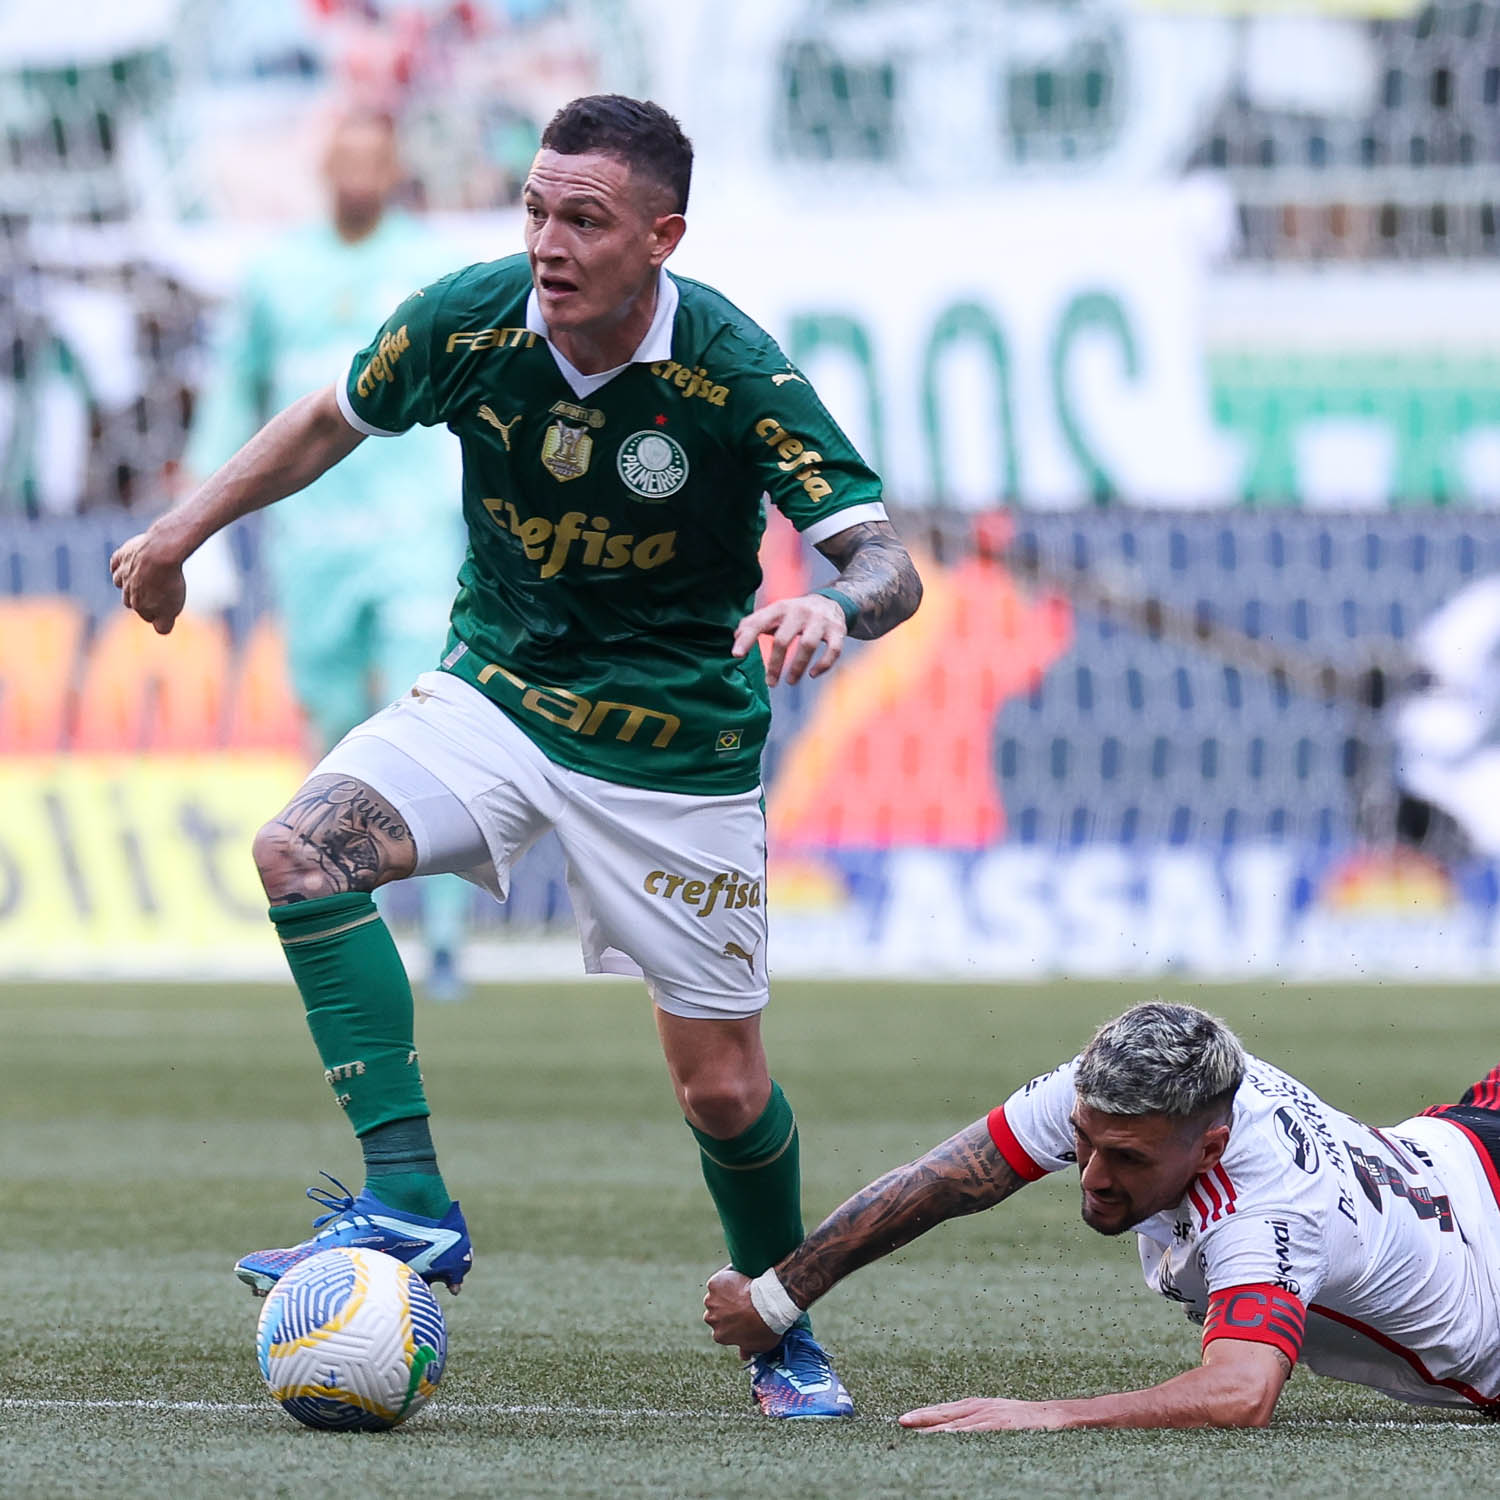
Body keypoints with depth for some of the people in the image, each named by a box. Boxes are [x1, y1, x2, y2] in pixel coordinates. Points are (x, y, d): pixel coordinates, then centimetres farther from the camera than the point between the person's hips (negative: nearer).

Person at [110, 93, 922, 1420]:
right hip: (497, 689, 3)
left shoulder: (735, 376, -23)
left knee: (722, 1086, 1)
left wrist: (834, 609, -48)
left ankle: (785, 1336, 29)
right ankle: (409, 1202, -23)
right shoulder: (469, 321, -13)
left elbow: (889, 562, -25)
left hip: (675, 746, -3)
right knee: (302, 852, -24)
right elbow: (337, 419, 8)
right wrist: (181, 533, 9)